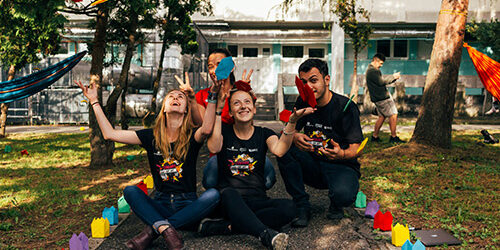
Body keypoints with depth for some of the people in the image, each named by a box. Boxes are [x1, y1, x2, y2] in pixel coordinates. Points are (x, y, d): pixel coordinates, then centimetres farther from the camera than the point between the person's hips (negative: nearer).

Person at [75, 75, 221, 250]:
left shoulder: (192, 136, -4)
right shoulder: (152, 136, 4)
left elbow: (206, 129, -30)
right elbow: (110, 134, -1)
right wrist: (94, 101, 3)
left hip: (188, 205, -2)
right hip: (160, 205, 2)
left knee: (213, 195, -30)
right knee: (130, 191, -20)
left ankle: (153, 230, -30)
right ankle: (166, 229, -40)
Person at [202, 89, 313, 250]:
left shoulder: (264, 134, 9)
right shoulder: (224, 132, 6)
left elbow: (278, 150, -15)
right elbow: (214, 148, -18)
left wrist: (292, 122, -29)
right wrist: (218, 110, -18)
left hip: (257, 201, 2)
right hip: (229, 201, -2)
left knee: (288, 208, -27)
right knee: (229, 193, -37)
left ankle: (227, 226, -28)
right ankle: (267, 235, -49)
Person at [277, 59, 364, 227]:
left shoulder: (346, 106, -14)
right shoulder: (303, 102, 0)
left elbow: (355, 149, -16)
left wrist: (341, 154, -40)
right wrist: (294, 137, -27)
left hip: (342, 167, -4)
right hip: (312, 166, 4)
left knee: (343, 195, -37)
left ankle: (335, 205, 5)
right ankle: (302, 206, -12)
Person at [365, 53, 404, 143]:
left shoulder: (371, 70, 19)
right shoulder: (373, 71, -15)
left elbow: (382, 81, 21)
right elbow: (382, 82, -21)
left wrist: (394, 78, 10)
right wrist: (393, 76, -9)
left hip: (378, 97, 11)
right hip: (382, 98, -11)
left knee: (382, 116, 13)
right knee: (393, 114, -7)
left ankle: (375, 136, 15)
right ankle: (393, 137, -2)